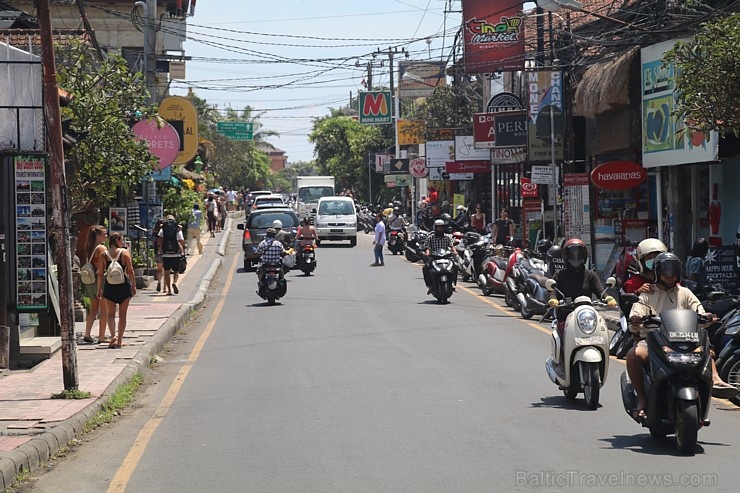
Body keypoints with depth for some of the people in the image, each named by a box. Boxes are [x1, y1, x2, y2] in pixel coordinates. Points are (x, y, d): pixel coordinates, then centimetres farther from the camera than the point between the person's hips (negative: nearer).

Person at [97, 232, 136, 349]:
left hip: (109, 286, 1)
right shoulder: (124, 252, -4)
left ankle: (113, 335, -13)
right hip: (123, 286, -1)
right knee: (122, 314, 10)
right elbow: (130, 270, -6)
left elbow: (100, 274, 1)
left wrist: (99, 289, 8)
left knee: (110, 314, 10)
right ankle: (119, 340, 11)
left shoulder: (104, 254, 1)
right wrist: (133, 285, 3)